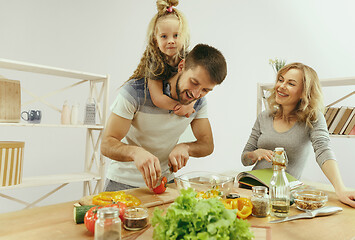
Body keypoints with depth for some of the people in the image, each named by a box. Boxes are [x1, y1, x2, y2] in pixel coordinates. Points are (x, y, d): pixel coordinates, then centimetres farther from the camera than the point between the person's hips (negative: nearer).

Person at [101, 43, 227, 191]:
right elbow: (107, 144, -22)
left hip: (164, 181, 5)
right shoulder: (135, 91, -22)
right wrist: (136, 152, -43)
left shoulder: (198, 101, -6)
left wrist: (185, 147, -23)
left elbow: (207, 144, -1)